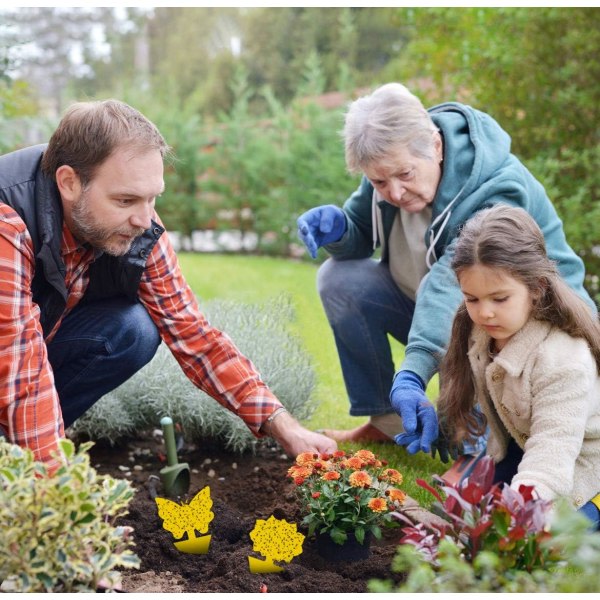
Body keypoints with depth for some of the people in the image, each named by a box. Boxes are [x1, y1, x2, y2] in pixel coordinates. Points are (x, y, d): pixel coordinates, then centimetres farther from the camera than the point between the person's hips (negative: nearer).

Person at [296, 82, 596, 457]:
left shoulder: (499, 194, -31)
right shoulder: (392, 165, -11)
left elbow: (453, 286, -45)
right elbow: (361, 235, 3)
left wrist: (412, 375, -57)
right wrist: (335, 228, -22)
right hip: (434, 312, 7)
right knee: (340, 278, -13)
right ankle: (385, 422, -1)